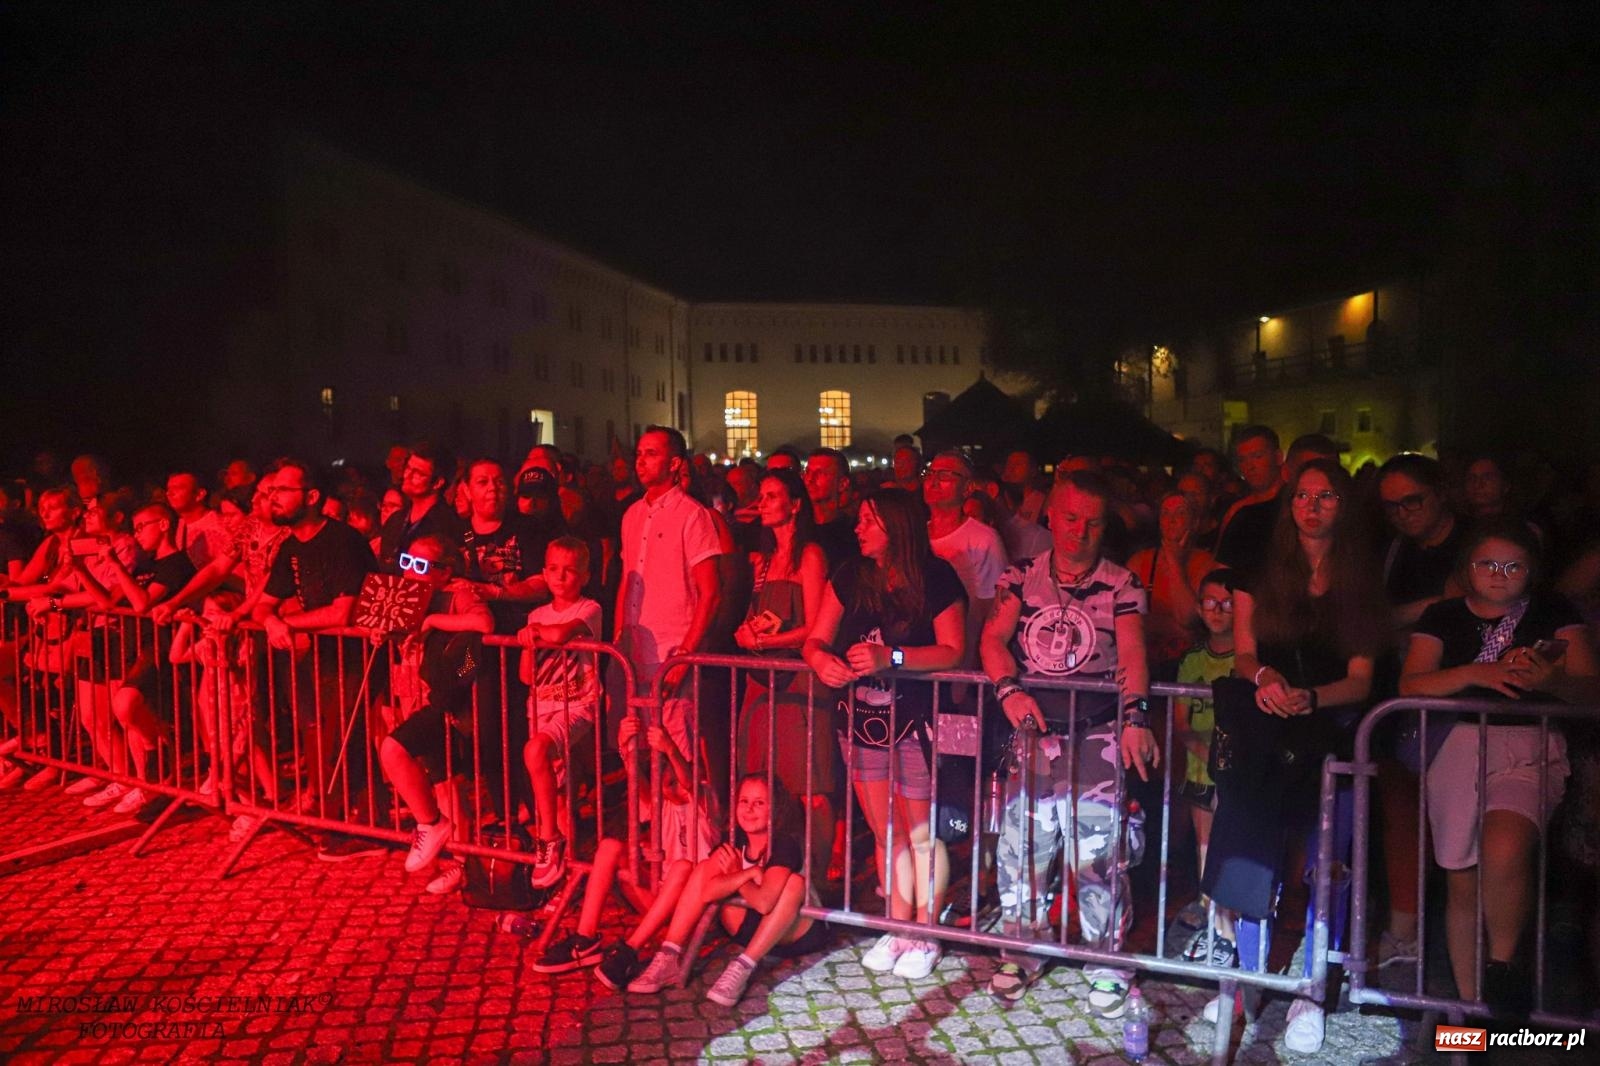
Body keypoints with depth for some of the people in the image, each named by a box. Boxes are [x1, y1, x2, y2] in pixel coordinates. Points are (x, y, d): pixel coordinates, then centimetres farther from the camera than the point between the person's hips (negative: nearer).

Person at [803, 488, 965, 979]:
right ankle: (899, 931, 28)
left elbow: (953, 650, -14)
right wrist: (822, 660, -18)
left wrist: (892, 657, -26)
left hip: (916, 721, -4)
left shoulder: (936, 578, -7)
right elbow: (816, 640, 5)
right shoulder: (849, 578, 6)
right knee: (886, 833, 14)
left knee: (922, 834, 3)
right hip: (862, 719, 5)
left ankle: (925, 936, 20)